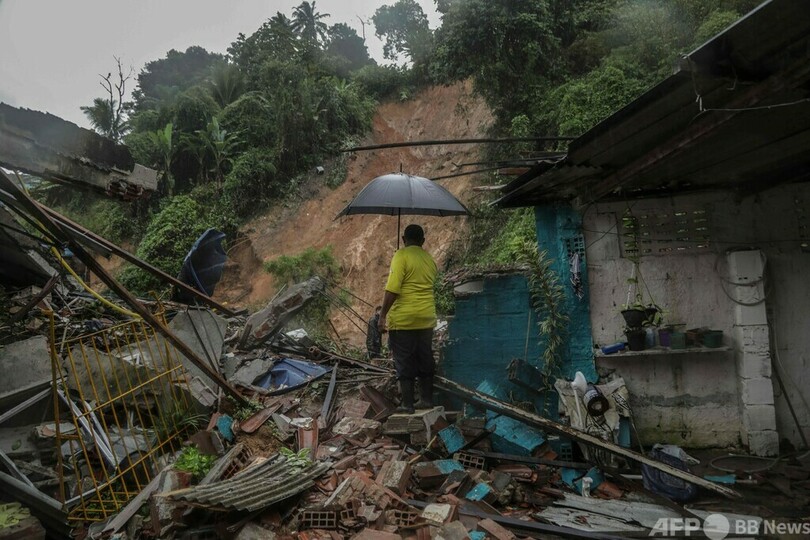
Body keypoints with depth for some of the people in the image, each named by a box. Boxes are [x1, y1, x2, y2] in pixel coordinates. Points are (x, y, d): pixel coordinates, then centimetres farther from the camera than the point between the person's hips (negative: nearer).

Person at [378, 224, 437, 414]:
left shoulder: (402, 256, -10)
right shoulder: (430, 259, 10)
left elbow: (392, 289, -17)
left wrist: (383, 315, -13)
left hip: (403, 319, -6)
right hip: (426, 319, 6)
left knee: (404, 362, 2)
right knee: (425, 360, 15)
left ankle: (407, 404, 5)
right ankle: (426, 400, 22)